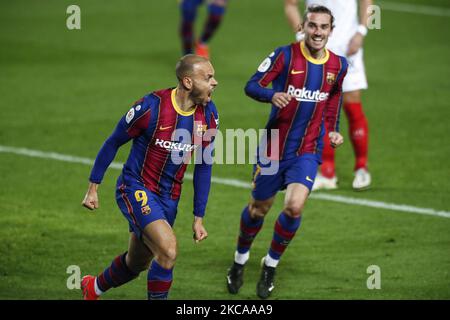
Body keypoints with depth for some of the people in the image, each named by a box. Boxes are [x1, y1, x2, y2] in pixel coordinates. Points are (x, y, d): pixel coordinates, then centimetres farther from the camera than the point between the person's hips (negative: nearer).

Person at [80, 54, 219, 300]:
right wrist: (93, 188, -4)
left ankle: (93, 288, 48)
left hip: (169, 197, 6)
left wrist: (198, 218, 6)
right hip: (136, 188, -6)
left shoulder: (208, 114, -7)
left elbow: (203, 166, 5)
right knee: (168, 251, -25)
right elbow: (113, 143, -8)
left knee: (136, 264, 19)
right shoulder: (151, 107, -22)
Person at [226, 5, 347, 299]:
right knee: (258, 209, 10)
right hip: (274, 146, -1)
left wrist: (334, 131, 8)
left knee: (295, 208, -17)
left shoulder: (338, 65, 1)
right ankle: (240, 261, 37)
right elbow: (252, 85, -11)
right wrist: (272, 95, -32)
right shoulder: (285, 55, -11)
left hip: (308, 151, 1)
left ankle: (271, 266, 7)